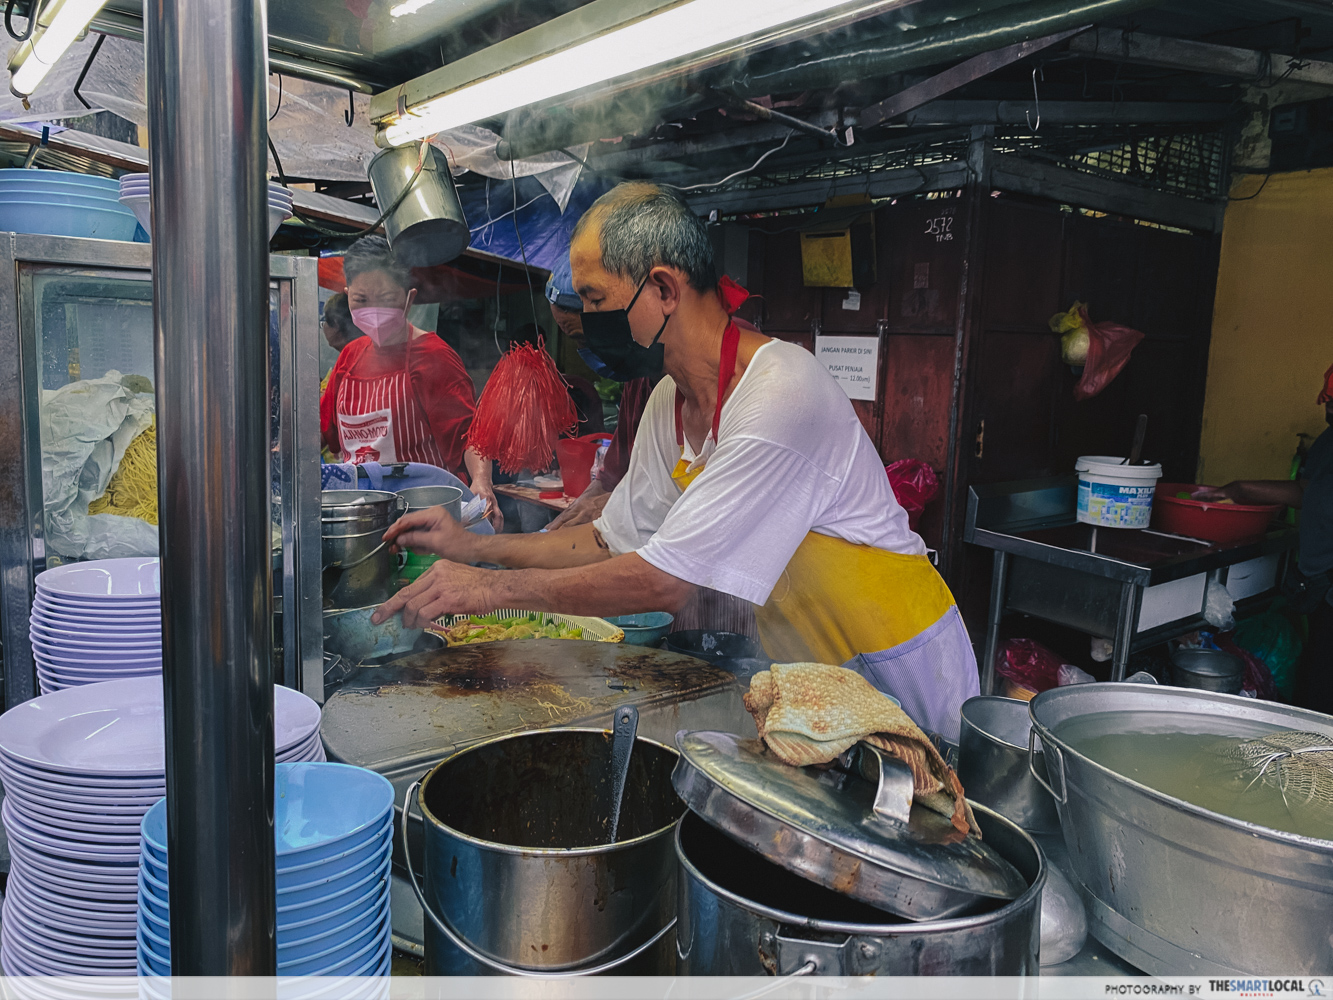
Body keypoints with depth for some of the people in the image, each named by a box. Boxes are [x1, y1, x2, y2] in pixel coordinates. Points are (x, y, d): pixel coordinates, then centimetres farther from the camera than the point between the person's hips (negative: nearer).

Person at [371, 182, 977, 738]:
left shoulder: (781, 395, -28)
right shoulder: (669, 401, 0)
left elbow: (665, 580, -29)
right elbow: (613, 540, 10)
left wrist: (494, 589, -21)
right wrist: (475, 549, 2)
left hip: (897, 665, -6)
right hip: (810, 669, 7)